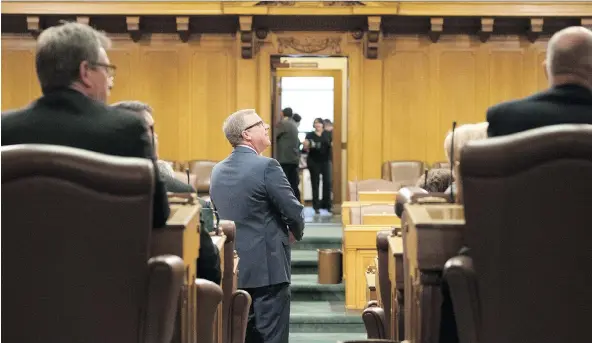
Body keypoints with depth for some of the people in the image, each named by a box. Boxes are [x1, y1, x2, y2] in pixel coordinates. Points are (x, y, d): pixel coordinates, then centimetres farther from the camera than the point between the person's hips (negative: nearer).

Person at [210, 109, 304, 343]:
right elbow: (294, 212, -11)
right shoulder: (266, 166, -14)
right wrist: (295, 233, 9)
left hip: (233, 266, 7)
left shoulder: (218, 171, 8)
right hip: (267, 265, -7)